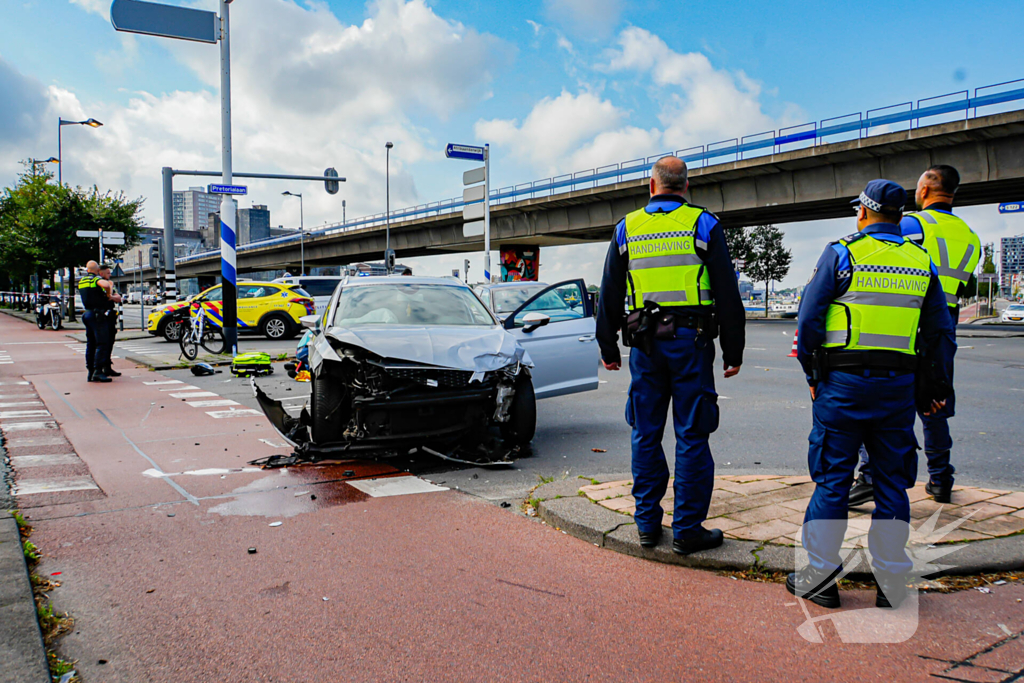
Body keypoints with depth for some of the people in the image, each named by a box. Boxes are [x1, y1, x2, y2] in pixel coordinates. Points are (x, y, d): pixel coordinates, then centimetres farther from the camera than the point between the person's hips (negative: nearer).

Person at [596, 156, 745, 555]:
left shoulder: (626, 228, 10)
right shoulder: (703, 224, 3)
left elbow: (609, 295, 12)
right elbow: (727, 293, 0)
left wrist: (608, 347, 19)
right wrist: (733, 351, 5)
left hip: (644, 342, 3)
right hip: (691, 341, -2)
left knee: (646, 435, 10)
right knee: (691, 436, 2)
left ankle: (648, 524, 16)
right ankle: (687, 530, 6)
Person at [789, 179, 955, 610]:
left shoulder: (841, 253, -3)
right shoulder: (921, 262, 9)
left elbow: (809, 319, -7)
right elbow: (942, 333, 11)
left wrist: (812, 374, 2)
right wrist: (936, 388, 18)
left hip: (844, 382, -3)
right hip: (899, 385, 4)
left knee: (833, 480, 4)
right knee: (891, 482, 11)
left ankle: (820, 576, 11)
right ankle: (892, 582, 17)